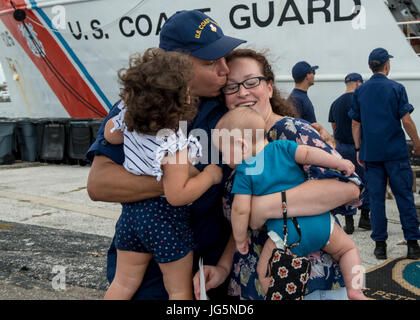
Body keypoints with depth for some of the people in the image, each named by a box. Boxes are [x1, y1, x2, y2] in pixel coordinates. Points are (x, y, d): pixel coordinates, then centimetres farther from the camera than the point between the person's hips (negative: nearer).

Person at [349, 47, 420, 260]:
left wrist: (359, 150, 15)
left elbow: (355, 124, 8)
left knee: (376, 198, 6)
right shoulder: (396, 88, -4)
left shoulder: (360, 91, 7)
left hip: (371, 153, 3)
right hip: (396, 152, -3)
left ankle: (380, 244, 9)